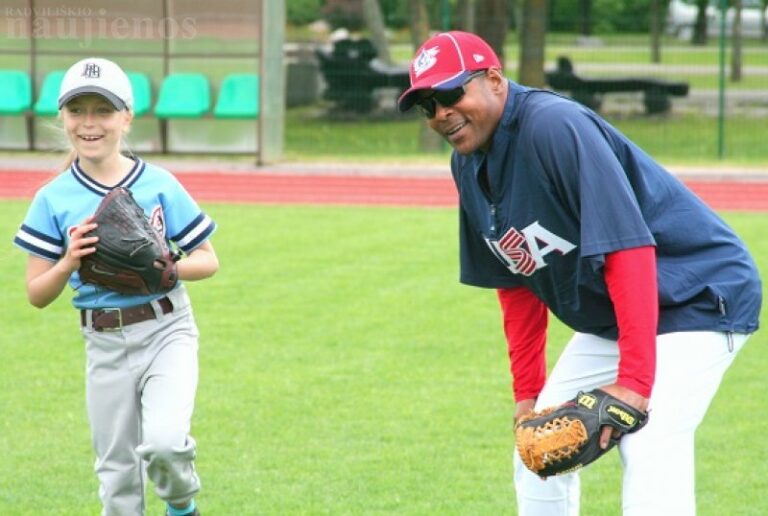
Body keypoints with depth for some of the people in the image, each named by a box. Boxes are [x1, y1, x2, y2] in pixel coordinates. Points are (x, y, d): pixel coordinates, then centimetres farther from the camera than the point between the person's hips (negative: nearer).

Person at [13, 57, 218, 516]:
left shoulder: (159, 185, -5)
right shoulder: (54, 199, -2)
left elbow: (209, 261, 0)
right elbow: (37, 296, 0)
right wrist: (68, 263, -20)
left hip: (166, 329, -2)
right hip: (105, 344, 2)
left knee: (163, 442, -21)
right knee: (117, 474, 9)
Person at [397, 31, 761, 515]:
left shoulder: (555, 126, -26)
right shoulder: (469, 165, 2)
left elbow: (628, 249, -32)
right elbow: (517, 285, 12)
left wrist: (633, 380, -34)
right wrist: (527, 393, 9)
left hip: (698, 297, -10)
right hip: (606, 318, 10)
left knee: (649, 456, -24)